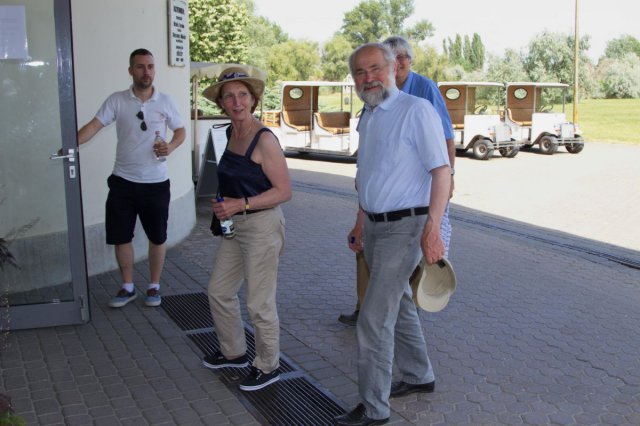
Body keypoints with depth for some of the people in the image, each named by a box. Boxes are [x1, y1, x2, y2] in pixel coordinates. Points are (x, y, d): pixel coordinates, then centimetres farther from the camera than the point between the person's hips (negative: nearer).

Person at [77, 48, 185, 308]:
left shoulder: (165, 102, 1)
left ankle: (154, 286, 27)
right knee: (121, 237, 7)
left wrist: (170, 147, -12)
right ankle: (128, 287, 26)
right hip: (123, 182, 0)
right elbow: (94, 126, -11)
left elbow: (181, 131, 9)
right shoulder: (117, 101, -2)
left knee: (157, 238, 9)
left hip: (156, 183, 0)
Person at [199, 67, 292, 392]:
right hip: (234, 226, 9)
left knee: (259, 304, 2)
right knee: (219, 291, 19)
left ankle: (268, 367, 22)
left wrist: (241, 204, -23)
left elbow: (284, 191, -19)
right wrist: (223, 205, 11)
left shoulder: (265, 139, -18)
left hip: (262, 226, -9)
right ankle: (234, 352, 39)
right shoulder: (231, 133, 7)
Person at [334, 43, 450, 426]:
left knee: (374, 319, -7)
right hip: (375, 225, 9)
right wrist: (361, 223, 22)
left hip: (405, 227, -8)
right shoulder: (369, 117, 12)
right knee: (399, 306, 21)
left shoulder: (416, 111, -14)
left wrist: (432, 228, -27)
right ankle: (419, 376, 39)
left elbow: (442, 170, -19)